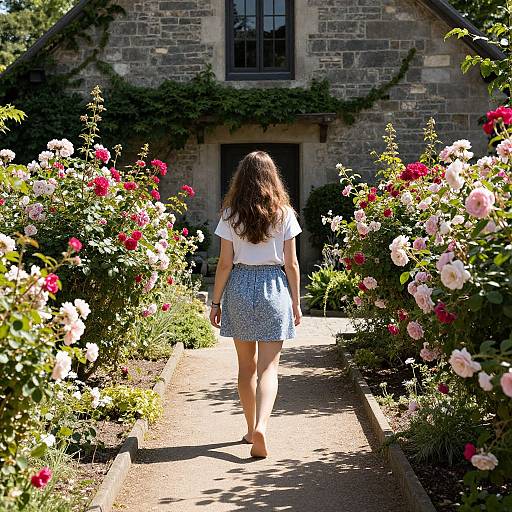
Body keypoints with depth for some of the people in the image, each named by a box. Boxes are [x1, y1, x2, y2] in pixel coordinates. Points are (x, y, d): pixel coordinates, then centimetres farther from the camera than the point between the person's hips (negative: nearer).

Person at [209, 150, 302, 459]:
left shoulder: (231, 214, -1)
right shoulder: (284, 214, -1)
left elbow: (225, 263, -1)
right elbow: (291, 264, -1)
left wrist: (216, 301, 7)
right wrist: (296, 303, 8)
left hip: (239, 286, 1)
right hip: (274, 287, -1)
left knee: (246, 365, 15)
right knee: (268, 367, -2)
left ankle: (251, 428, 25)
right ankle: (261, 428, -21)